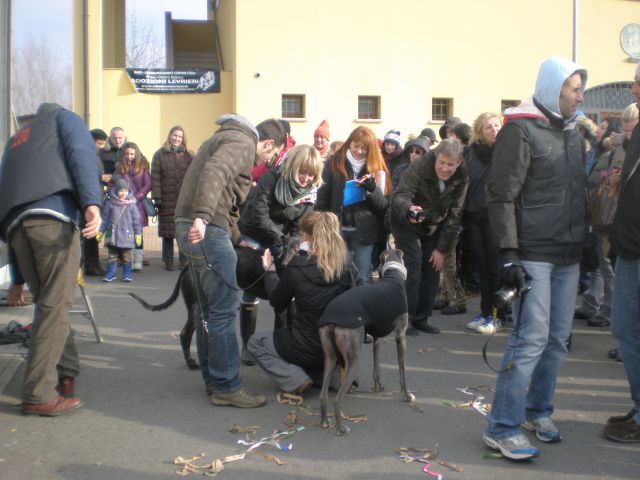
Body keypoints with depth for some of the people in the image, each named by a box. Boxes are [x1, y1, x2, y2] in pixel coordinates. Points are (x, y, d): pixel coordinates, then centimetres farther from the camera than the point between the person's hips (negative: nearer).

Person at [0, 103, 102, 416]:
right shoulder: (62, 116, 25)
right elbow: (81, 154, -2)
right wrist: (92, 203, -18)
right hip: (53, 217, -6)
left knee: (48, 304, 18)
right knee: (55, 307, -4)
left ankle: (66, 374, 22)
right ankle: (39, 395, -3)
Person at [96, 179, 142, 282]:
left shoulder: (131, 204, 1)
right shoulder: (110, 203, 1)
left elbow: (136, 219, 5)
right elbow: (105, 218, 8)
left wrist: (138, 233, 3)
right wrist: (101, 232, 8)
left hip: (127, 235, 0)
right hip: (113, 234, 0)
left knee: (126, 256, 5)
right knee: (112, 256, 6)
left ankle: (127, 274, 13)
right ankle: (110, 274, 14)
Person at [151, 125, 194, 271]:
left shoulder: (188, 155, 10)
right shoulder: (160, 154, 6)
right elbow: (155, 177, 0)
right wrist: (157, 197, -8)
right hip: (167, 200, -1)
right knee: (167, 232, 3)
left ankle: (184, 261, 11)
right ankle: (168, 262, 13)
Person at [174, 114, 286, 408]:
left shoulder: (227, 138, 26)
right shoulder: (243, 143, -6)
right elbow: (214, 172, -27)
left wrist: (238, 238, 29)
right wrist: (202, 216, -37)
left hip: (192, 226, 11)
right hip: (206, 229, -11)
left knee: (208, 307, 16)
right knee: (223, 309, -5)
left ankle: (212, 379, 25)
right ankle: (226, 386, 2)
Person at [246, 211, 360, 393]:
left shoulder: (296, 267, -16)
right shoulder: (347, 266, -8)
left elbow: (277, 303, -1)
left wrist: (270, 271, 14)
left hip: (308, 348, -5)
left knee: (255, 343, 20)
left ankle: (297, 380, 1)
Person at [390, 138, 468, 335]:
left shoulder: (461, 178, -15)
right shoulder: (418, 167, -26)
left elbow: (454, 215, -10)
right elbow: (399, 196, -35)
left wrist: (442, 249, -11)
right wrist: (409, 210, -59)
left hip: (434, 227, 4)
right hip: (406, 224, -4)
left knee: (432, 269, 1)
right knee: (413, 267, -13)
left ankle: (421, 318, 14)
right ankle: (405, 319, -2)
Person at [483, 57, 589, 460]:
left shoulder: (572, 131, 16)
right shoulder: (521, 130, -8)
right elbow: (500, 195, -14)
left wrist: (585, 241, 18)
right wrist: (508, 252, -19)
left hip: (569, 255, 8)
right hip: (534, 254, -8)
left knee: (558, 339, 11)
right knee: (531, 338, -9)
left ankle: (538, 410, 27)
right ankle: (502, 428, 0)